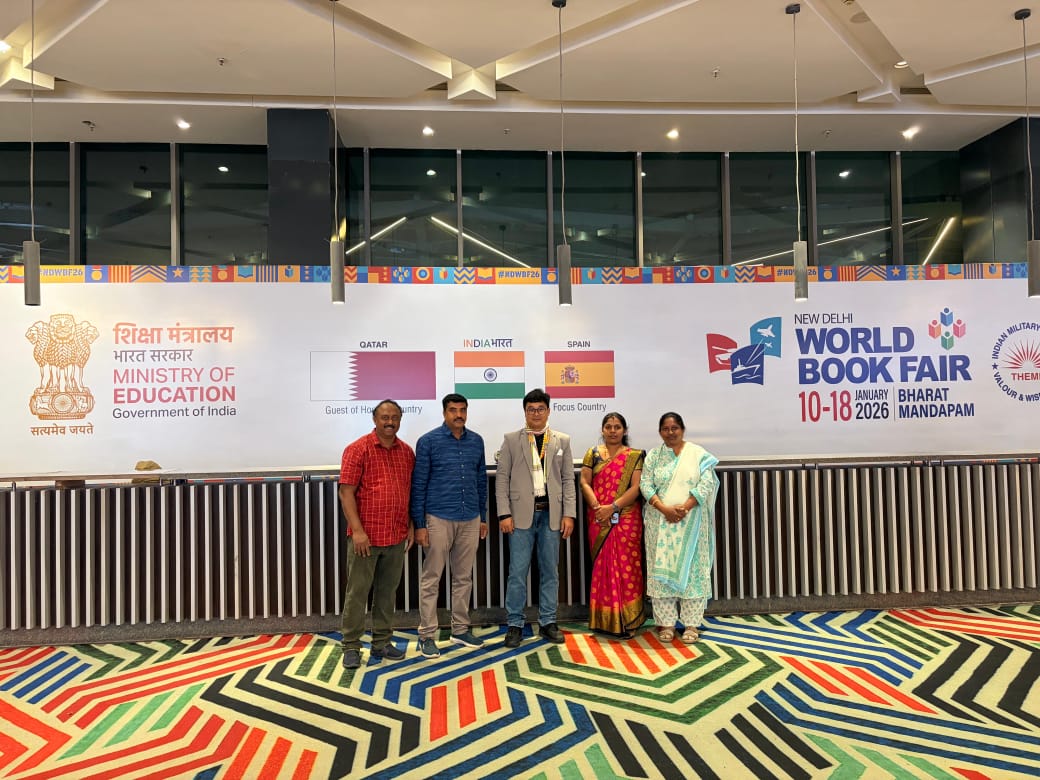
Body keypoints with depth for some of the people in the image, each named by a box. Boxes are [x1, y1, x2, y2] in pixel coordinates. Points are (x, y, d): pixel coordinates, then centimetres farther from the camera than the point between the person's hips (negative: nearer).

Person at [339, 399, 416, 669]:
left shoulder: (407, 452, 8)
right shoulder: (358, 449, -7)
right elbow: (346, 492, -10)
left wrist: (411, 526, 9)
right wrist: (357, 530, -16)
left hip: (397, 537, 5)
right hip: (366, 536, -5)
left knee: (388, 591, 13)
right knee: (357, 592, 4)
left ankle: (382, 643, 25)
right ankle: (351, 647, 15)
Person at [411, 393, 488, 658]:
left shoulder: (476, 441, 7)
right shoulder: (428, 441, -5)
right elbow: (418, 484, -5)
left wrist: (483, 517, 12)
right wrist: (419, 524, -8)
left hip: (470, 520, 4)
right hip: (438, 519, -4)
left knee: (464, 577, 13)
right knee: (431, 579, 3)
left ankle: (460, 629, 25)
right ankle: (427, 635, 12)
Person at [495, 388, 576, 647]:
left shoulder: (562, 440, 8)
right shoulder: (512, 440, 3)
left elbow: (568, 479, 7)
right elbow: (502, 478, 1)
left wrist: (569, 514, -1)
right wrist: (504, 514, -7)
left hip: (551, 513, 2)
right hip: (522, 513, -2)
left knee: (550, 571, 9)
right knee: (518, 572, 1)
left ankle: (548, 623, 21)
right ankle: (515, 624, 13)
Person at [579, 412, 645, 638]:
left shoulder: (634, 456, 2)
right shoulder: (592, 454, 9)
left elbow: (636, 487, -7)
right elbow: (585, 483, 1)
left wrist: (612, 507, -16)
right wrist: (596, 506, -14)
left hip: (626, 519, -2)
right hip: (599, 521, 2)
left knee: (626, 567, -1)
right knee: (601, 567, 5)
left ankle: (626, 620, 7)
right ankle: (603, 619, 13)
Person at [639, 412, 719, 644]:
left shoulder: (698, 453, 2)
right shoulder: (653, 456, 7)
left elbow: (707, 483, -6)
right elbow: (645, 484, -1)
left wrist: (685, 507, -16)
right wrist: (665, 508, -15)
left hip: (691, 522, -1)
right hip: (660, 522, 1)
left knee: (691, 568, 2)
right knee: (662, 569, 2)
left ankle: (691, 624, 10)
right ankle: (666, 622, 10)